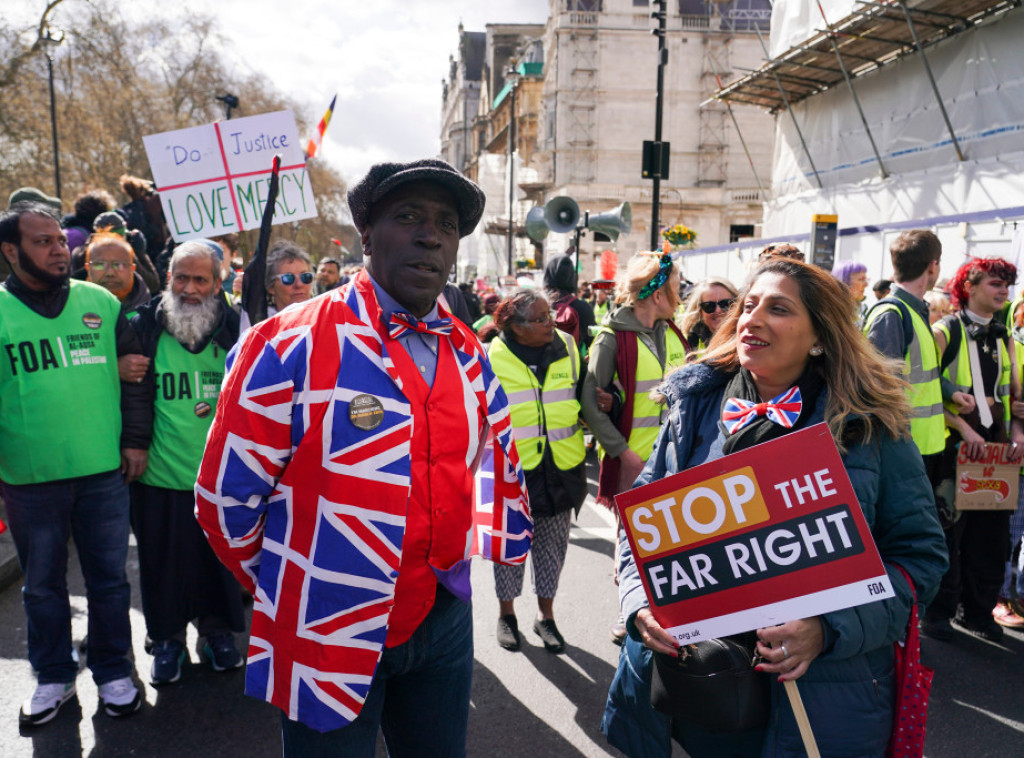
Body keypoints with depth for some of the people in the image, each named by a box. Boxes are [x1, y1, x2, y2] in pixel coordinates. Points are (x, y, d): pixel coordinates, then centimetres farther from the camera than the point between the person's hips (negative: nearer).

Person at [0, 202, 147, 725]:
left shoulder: (101, 303, 3)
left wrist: (134, 439, 3)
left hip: (104, 471, 1)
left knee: (109, 578, 11)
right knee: (42, 584, 14)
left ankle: (113, 672, 29)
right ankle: (53, 677, 33)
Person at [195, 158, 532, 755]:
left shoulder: (468, 354, 3)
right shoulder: (290, 345, -15)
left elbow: (498, 458, 19)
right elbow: (227, 497, -9)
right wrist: (288, 592, 2)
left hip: (444, 623, 5)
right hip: (329, 637, -5)